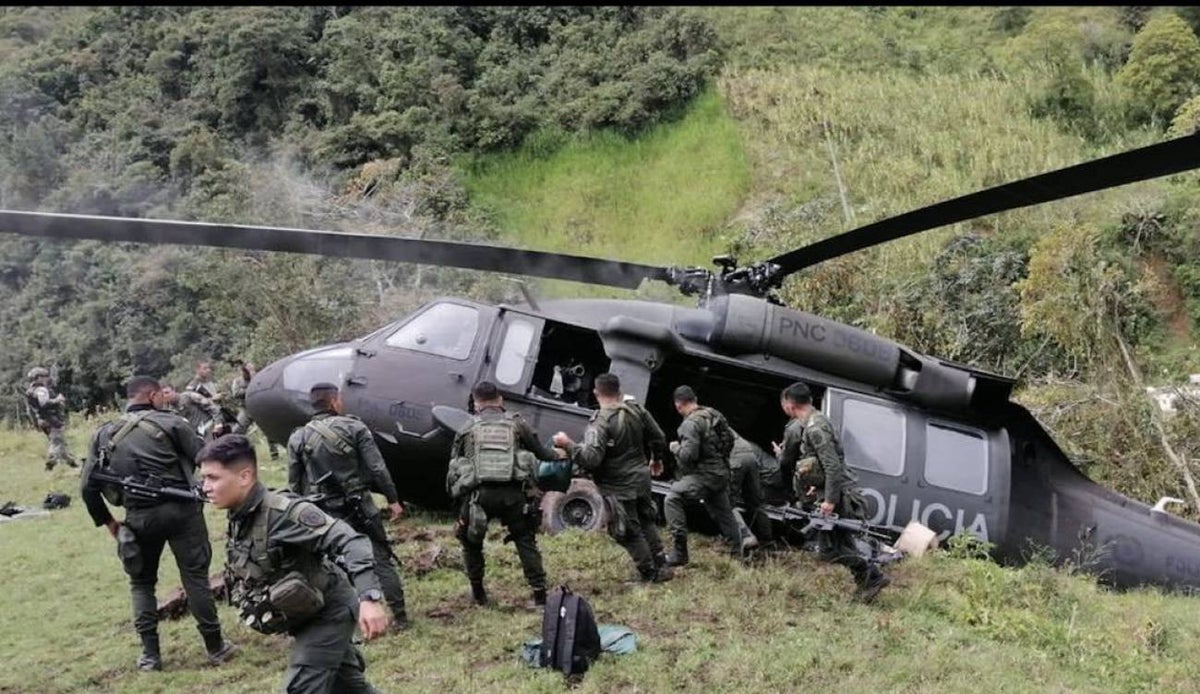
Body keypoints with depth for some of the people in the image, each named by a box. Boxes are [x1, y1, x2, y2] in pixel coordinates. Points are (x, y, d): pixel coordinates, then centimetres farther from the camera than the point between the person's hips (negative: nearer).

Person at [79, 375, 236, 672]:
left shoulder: (104, 435, 9)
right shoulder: (169, 422, -3)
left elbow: (88, 488, 8)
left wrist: (108, 522, 17)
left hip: (139, 517, 3)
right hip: (180, 509, -3)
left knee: (141, 582, 19)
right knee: (195, 578, 5)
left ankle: (150, 654, 18)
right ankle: (216, 647, 12)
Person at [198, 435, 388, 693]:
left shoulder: (285, 512, -28)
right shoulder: (239, 520, -2)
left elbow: (351, 542, -35)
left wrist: (369, 598, -45)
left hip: (329, 611, -8)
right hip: (305, 616, 8)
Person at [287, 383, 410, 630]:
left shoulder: (298, 438, 0)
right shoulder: (354, 427, -7)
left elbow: (294, 484, 4)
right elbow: (377, 469, -9)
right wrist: (392, 499, 0)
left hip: (323, 513, 2)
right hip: (359, 507, -2)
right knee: (381, 559, 7)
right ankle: (400, 616, 11)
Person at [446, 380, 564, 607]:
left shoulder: (466, 429, 14)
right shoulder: (517, 424, 14)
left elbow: (453, 465, 14)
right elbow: (539, 452, 24)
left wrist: (456, 492, 26)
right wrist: (556, 455, 44)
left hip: (478, 494, 0)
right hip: (512, 493, 0)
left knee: (471, 542, 22)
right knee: (525, 541, 15)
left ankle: (478, 593, 27)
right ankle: (540, 593, 12)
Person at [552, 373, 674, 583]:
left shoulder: (600, 422, -22)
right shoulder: (636, 410, -2)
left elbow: (591, 458, -31)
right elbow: (659, 439, 8)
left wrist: (568, 445, -20)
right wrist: (656, 459, 26)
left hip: (619, 488, -7)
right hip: (641, 479, 7)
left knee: (629, 532, 9)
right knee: (646, 523, 24)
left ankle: (650, 575, 18)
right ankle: (662, 567, 31)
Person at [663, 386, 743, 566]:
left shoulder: (690, 424, -19)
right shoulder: (714, 414, 7)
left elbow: (688, 455, -25)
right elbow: (730, 437, 17)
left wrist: (675, 448, -5)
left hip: (704, 475, -9)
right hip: (722, 473, 9)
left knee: (672, 500, -9)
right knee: (723, 513, 22)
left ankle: (680, 553, -14)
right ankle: (737, 553, 32)